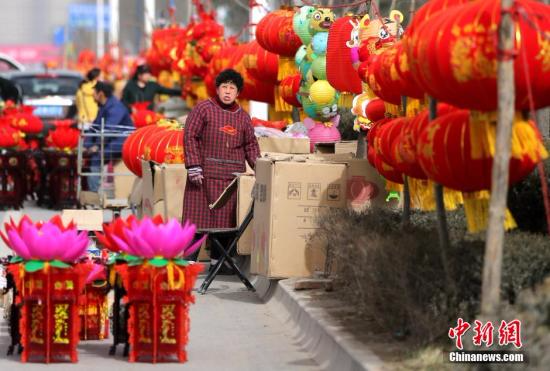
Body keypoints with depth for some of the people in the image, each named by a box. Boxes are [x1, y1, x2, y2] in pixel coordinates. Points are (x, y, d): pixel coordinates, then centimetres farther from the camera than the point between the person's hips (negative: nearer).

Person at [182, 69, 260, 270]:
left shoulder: (243, 117, 14)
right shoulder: (203, 109, 0)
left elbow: (251, 145, 18)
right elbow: (190, 136, -3)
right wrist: (193, 167, -11)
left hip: (233, 176, 4)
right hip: (206, 174, -4)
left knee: (227, 218, 4)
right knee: (198, 216, -5)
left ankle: (217, 259, 13)